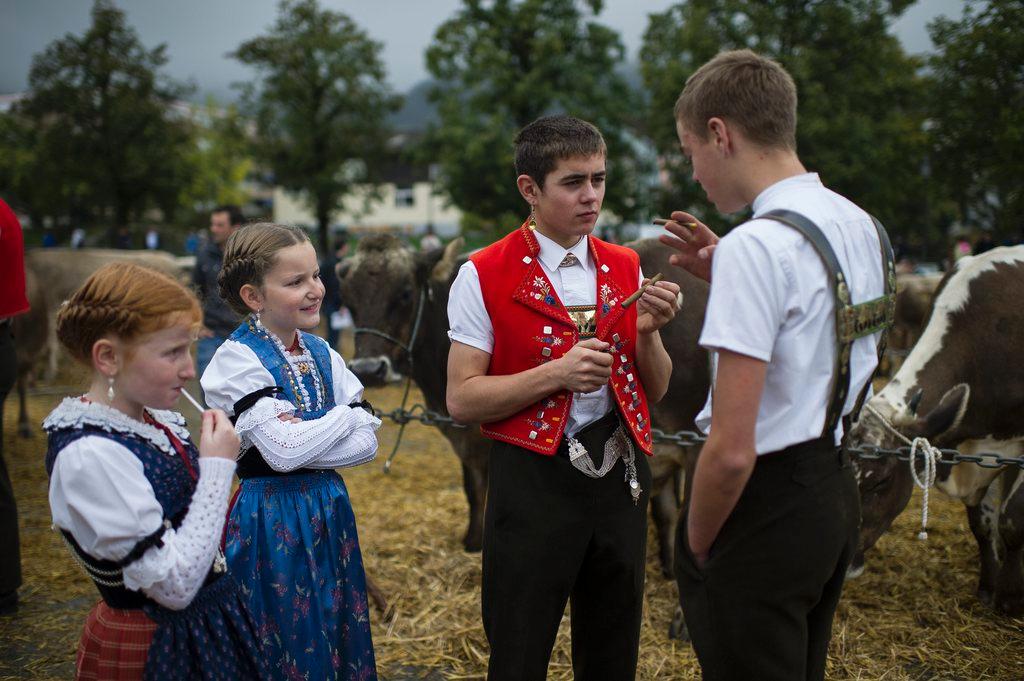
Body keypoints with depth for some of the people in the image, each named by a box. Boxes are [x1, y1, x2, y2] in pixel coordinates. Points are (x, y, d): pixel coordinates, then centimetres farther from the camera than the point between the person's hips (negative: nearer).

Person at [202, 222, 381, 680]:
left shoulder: (322, 354, 6)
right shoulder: (239, 358, -12)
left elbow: (367, 443, -1)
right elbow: (284, 451, -22)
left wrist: (300, 444, -15)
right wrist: (346, 416, -9)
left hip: (328, 509, 6)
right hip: (272, 518, -6)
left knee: (338, 632, 14)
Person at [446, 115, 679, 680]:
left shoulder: (625, 268, 7)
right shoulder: (485, 276, -8)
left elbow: (655, 390, 11)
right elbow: (461, 400, -11)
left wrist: (648, 332, -9)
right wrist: (557, 373, -22)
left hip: (620, 474, 5)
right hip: (533, 480, -4)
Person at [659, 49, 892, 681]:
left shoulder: (756, 247, -23)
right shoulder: (863, 226, 5)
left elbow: (732, 450, -25)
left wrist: (695, 543, -8)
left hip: (765, 502, -9)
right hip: (836, 491, 9)